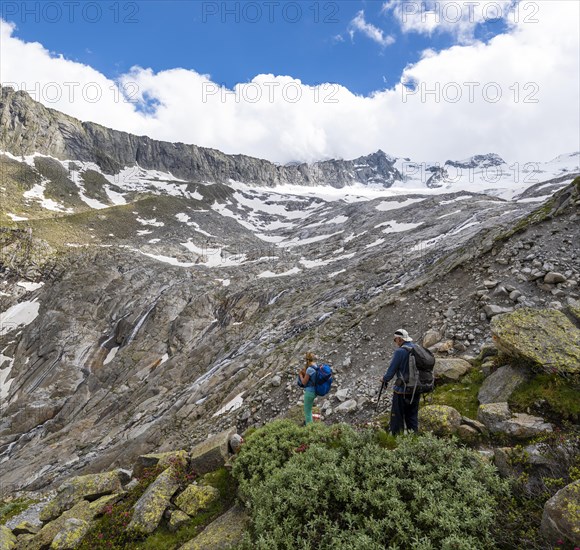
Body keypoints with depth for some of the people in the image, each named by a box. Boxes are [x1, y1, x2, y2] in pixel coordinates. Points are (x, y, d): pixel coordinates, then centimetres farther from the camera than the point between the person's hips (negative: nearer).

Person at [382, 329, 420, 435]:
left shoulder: (400, 352, -17)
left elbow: (391, 370, -13)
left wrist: (385, 379, 6)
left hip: (402, 390, -7)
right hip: (416, 389, 7)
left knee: (397, 416, 6)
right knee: (412, 415, 17)